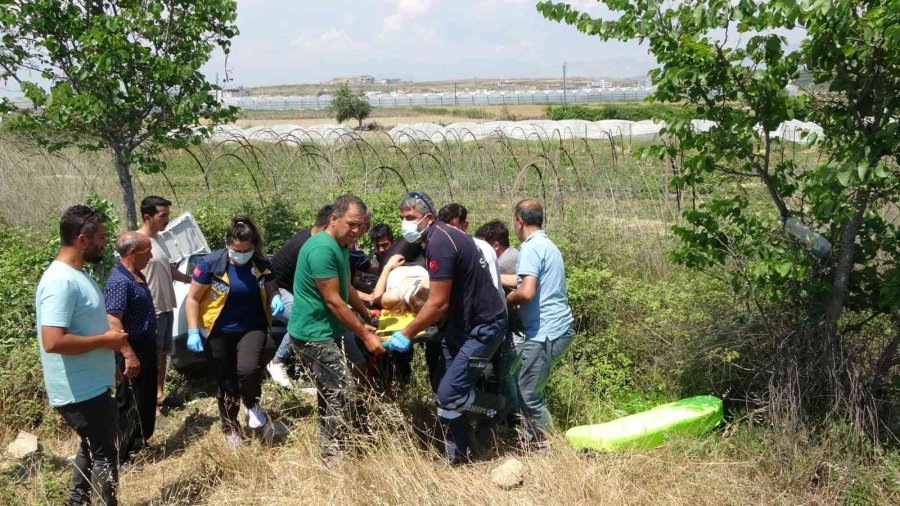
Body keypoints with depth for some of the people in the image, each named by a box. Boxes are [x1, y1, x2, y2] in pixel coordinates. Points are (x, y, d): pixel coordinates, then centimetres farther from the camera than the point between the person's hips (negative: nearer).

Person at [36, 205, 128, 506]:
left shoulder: (79, 274, 9)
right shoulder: (61, 281, -23)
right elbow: (53, 342, -31)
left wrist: (116, 341, 12)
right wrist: (105, 341, -20)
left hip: (93, 386, 10)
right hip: (81, 392, -10)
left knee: (93, 448, 24)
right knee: (104, 455, 3)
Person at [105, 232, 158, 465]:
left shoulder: (137, 276, 8)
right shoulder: (119, 281, -23)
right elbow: (113, 322, -29)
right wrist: (129, 355, -30)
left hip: (146, 345, 10)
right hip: (132, 349, -10)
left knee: (147, 397, 20)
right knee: (129, 402, 1)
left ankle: (140, 441, 35)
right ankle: (122, 456, 12)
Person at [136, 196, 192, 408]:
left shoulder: (159, 239, 9)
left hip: (166, 307, 9)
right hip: (151, 310, -9)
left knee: (163, 352, 17)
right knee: (153, 354, 1)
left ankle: (160, 391, 28)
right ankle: (153, 393, 13)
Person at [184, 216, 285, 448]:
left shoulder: (261, 264, -6)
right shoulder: (211, 263, -14)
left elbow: (271, 289, 11)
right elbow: (192, 299, -6)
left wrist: (276, 300, -12)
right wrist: (193, 331, -13)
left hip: (251, 328, 1)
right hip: (218, 332, -1)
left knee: (248, 370, -24)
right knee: (226, 384, 9)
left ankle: (252, 403, 10)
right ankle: (232, 429, 32)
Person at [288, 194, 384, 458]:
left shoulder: (341, 246, 9)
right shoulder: (322, 248, -22)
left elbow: (346, 288, 21)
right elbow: (333, 300, -23)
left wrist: (367, 317, 22)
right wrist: (364, 335, -19)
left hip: (325, 332, 10)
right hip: (313, 334, -10)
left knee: (331, 392, 16)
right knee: (341, 389, -10)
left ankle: (329, 450, 28)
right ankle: (335, 456, 0)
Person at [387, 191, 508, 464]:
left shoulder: (439, 242, -22)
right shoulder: (441, 236, 9)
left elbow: (438, 303, -23)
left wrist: (406, 334, -15)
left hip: (483, 327, -10)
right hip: (461, 324, 10)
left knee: (448, 395, -12)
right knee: (447, 393, 10)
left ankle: (499, 408, 15)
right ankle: (457, 455, 22)